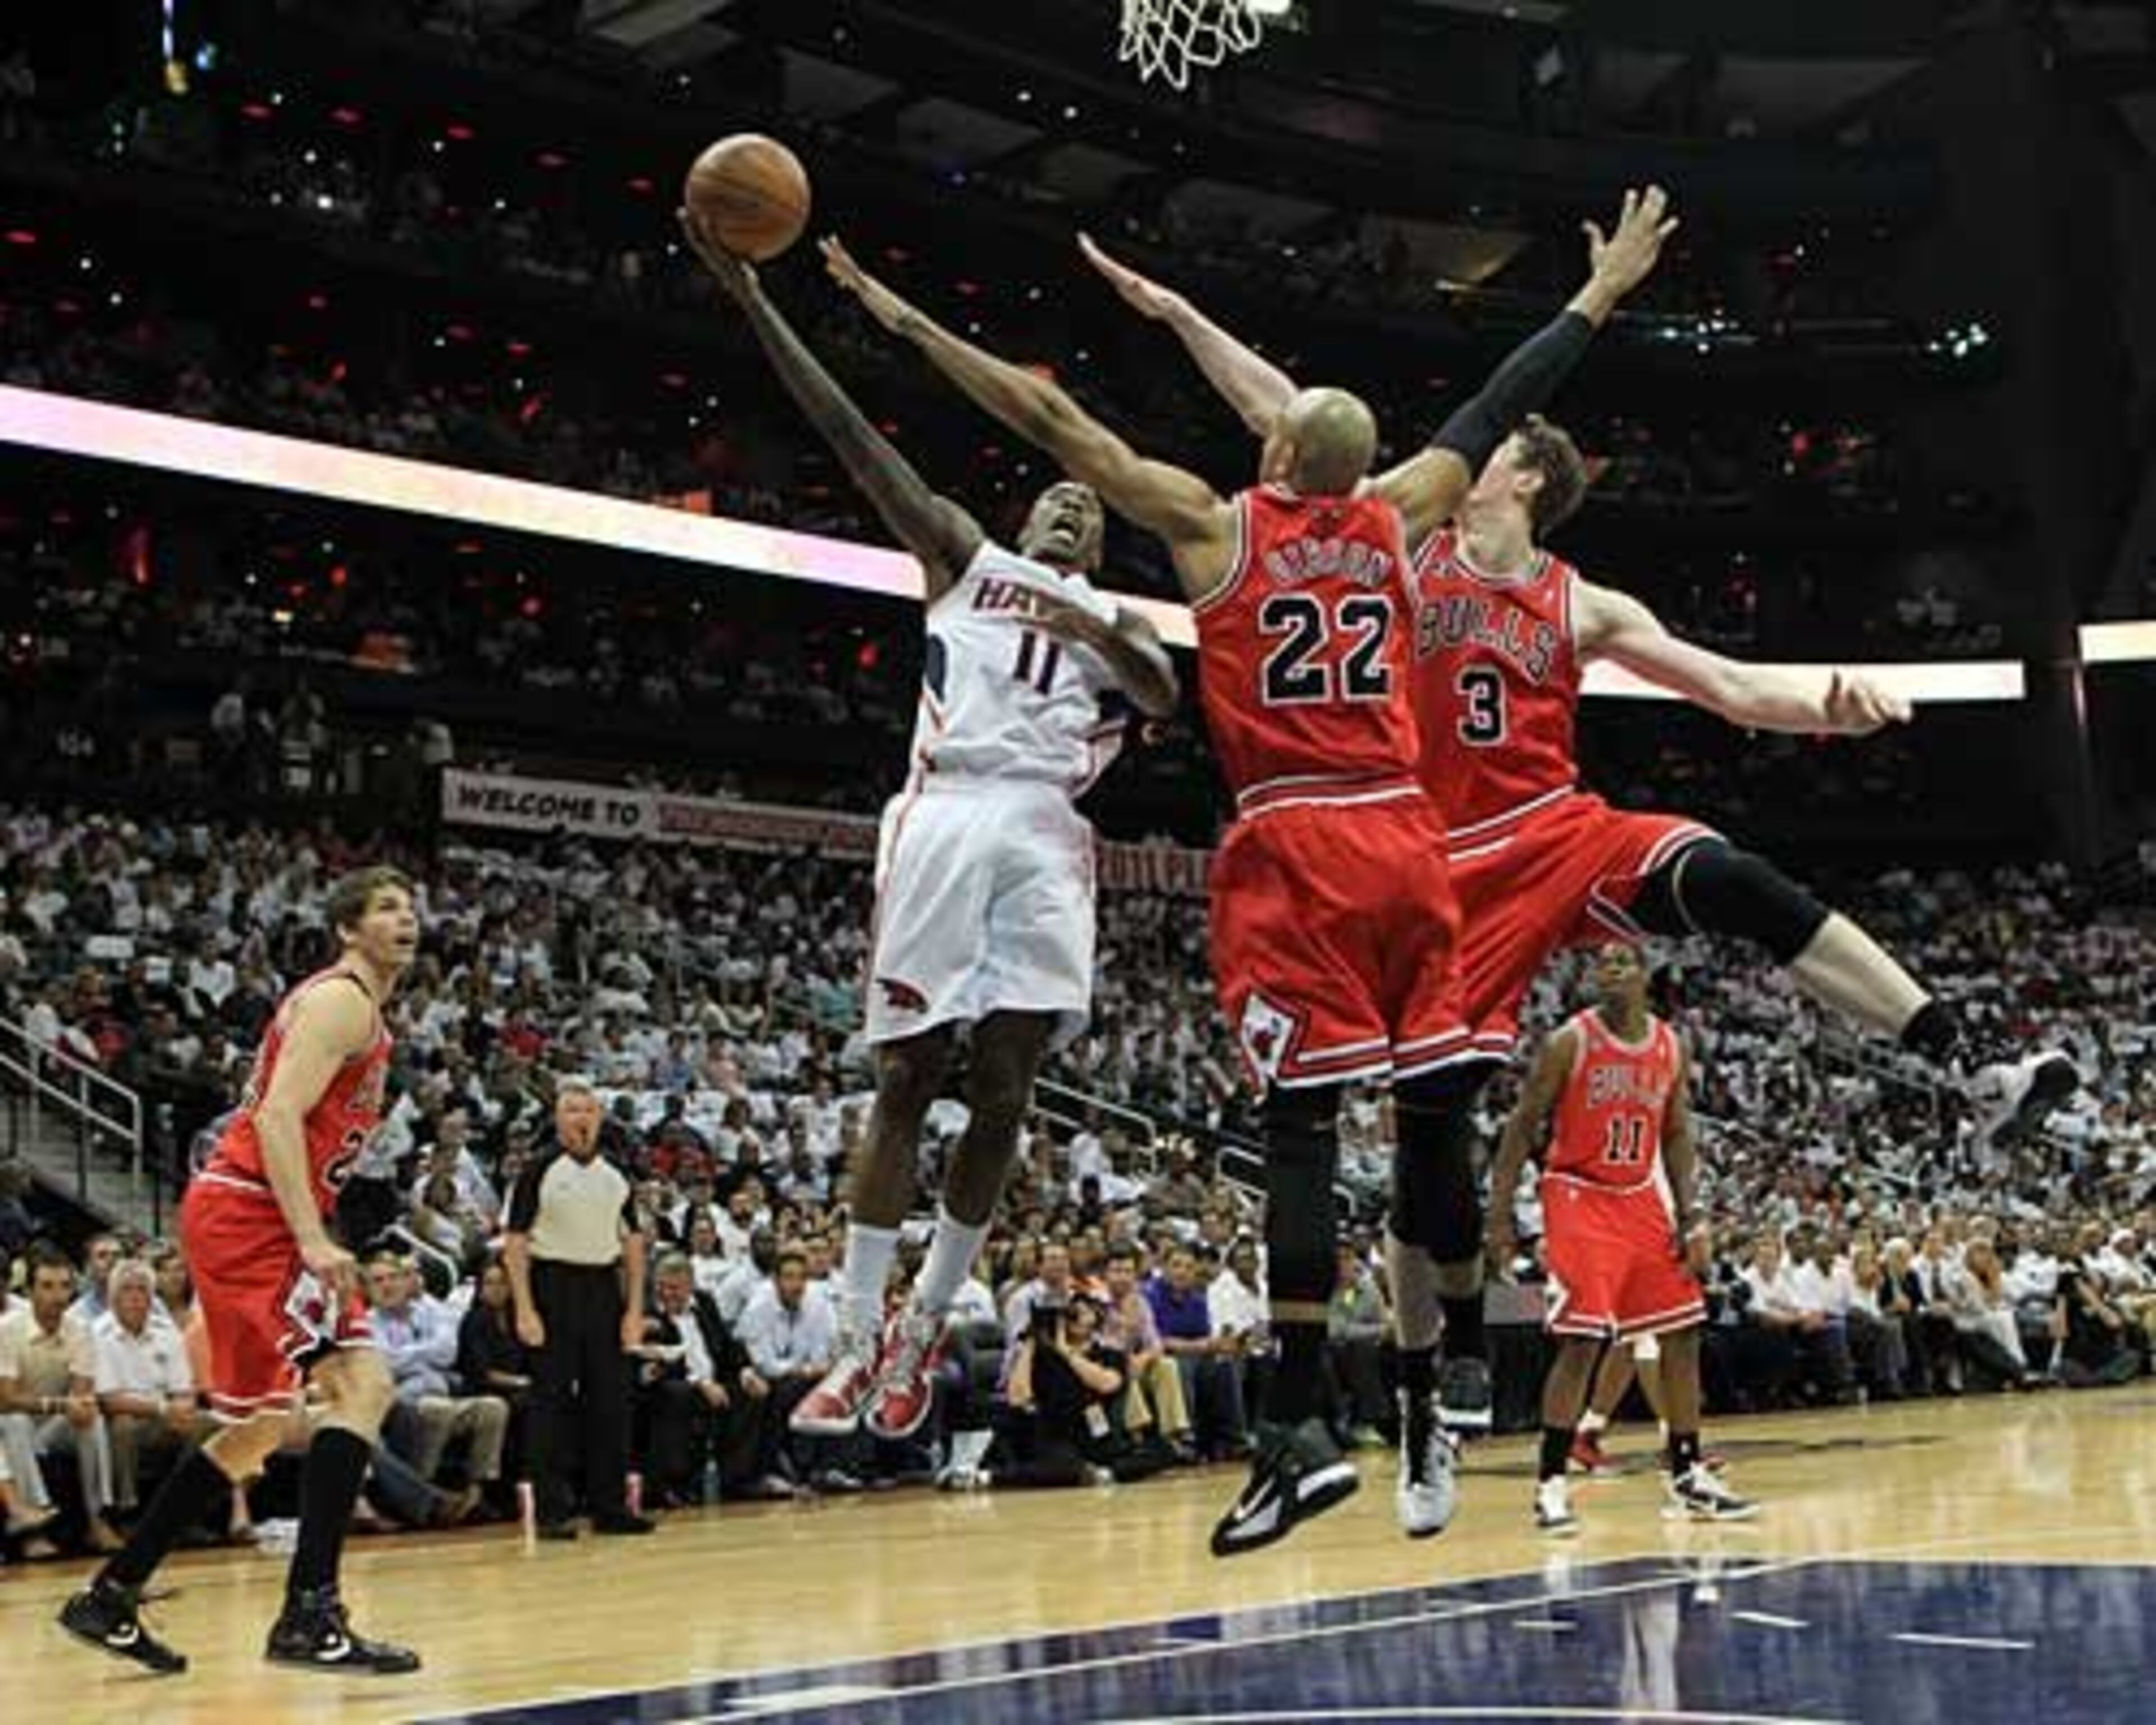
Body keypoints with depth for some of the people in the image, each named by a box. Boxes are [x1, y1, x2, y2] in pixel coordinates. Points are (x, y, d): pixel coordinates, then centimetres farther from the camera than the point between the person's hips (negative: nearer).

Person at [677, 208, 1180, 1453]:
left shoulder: (1119, 617, 25)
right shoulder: (965, 559, 21)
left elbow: (1166, 695, 2)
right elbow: (853, 436, 13)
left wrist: (1100, 628, -17)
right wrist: (757, 305, 6)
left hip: (1045, 834, 2)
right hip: (946, 814, -1)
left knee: (1004, 1092, -3)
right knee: (907, 1080, -5)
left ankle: (927, 1326, 11)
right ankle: (859, 1342, 0)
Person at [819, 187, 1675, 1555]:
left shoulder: (1215, 524, 5)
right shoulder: (1397, 520, 14)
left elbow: (1053, 419, 5)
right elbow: (1499, 411, 26)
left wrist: (903, 320, 9)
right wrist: (1602, 297, 40)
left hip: (1292, 846, -3)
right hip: (1405, 840, 4)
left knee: (1302, 1126, -7)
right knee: (1433, 1118, 7)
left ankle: (1302, 1429, -10)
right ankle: (1433, 1401, 11)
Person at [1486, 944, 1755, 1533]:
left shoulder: (1671, 1048, 3)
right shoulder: (1570, 1043, -11)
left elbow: (1677, 1136, 11)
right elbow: (1522, 1127, -7)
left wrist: (1691, 1220, 2)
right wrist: (1500, 1217, -12)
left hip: (1642, 1199, 6)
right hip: (1578, 1199, -6)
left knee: (1683, 1334, 7)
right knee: (1581, 1341, -15)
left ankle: (1687, 1475, 19)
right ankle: (1551, 1483, -7)